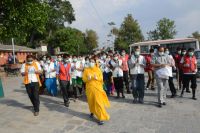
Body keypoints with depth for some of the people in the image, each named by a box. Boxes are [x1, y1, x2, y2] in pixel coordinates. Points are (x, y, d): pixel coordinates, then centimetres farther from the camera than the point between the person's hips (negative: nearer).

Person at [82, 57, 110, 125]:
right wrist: (88, 78, -20)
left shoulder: (98, 69, 1)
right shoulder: (86, 70, 2)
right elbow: (84, 79, 1)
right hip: (89, 88, 2)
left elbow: (101, 78, 0)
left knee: (98, 102, -7)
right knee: (91, 101, 14)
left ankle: (101, 118, -3)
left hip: (97, 88, -1)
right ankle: (92, 112, 42)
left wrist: (96, 78, -19)